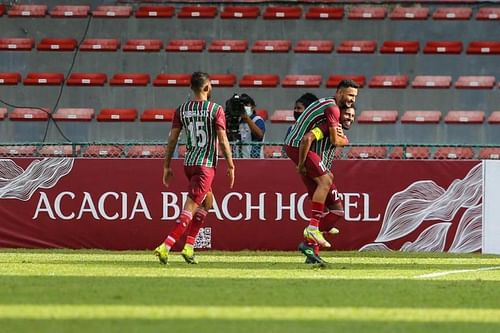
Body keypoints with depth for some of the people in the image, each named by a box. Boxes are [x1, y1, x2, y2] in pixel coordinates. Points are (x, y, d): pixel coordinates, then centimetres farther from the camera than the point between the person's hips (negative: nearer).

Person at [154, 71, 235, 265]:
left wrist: (167, 166, 10)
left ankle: (189, 246, 15)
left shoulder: (181, 110, 6)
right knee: (191, 207, -8)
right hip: (206, 164, -6)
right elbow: (223, 141, -10)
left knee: (207, 200, 24)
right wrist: (230, 166, -2)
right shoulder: (215, 110, -7)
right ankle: (166, 246, -22)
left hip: (188, 162, 6)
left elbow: (172, 139, 5)